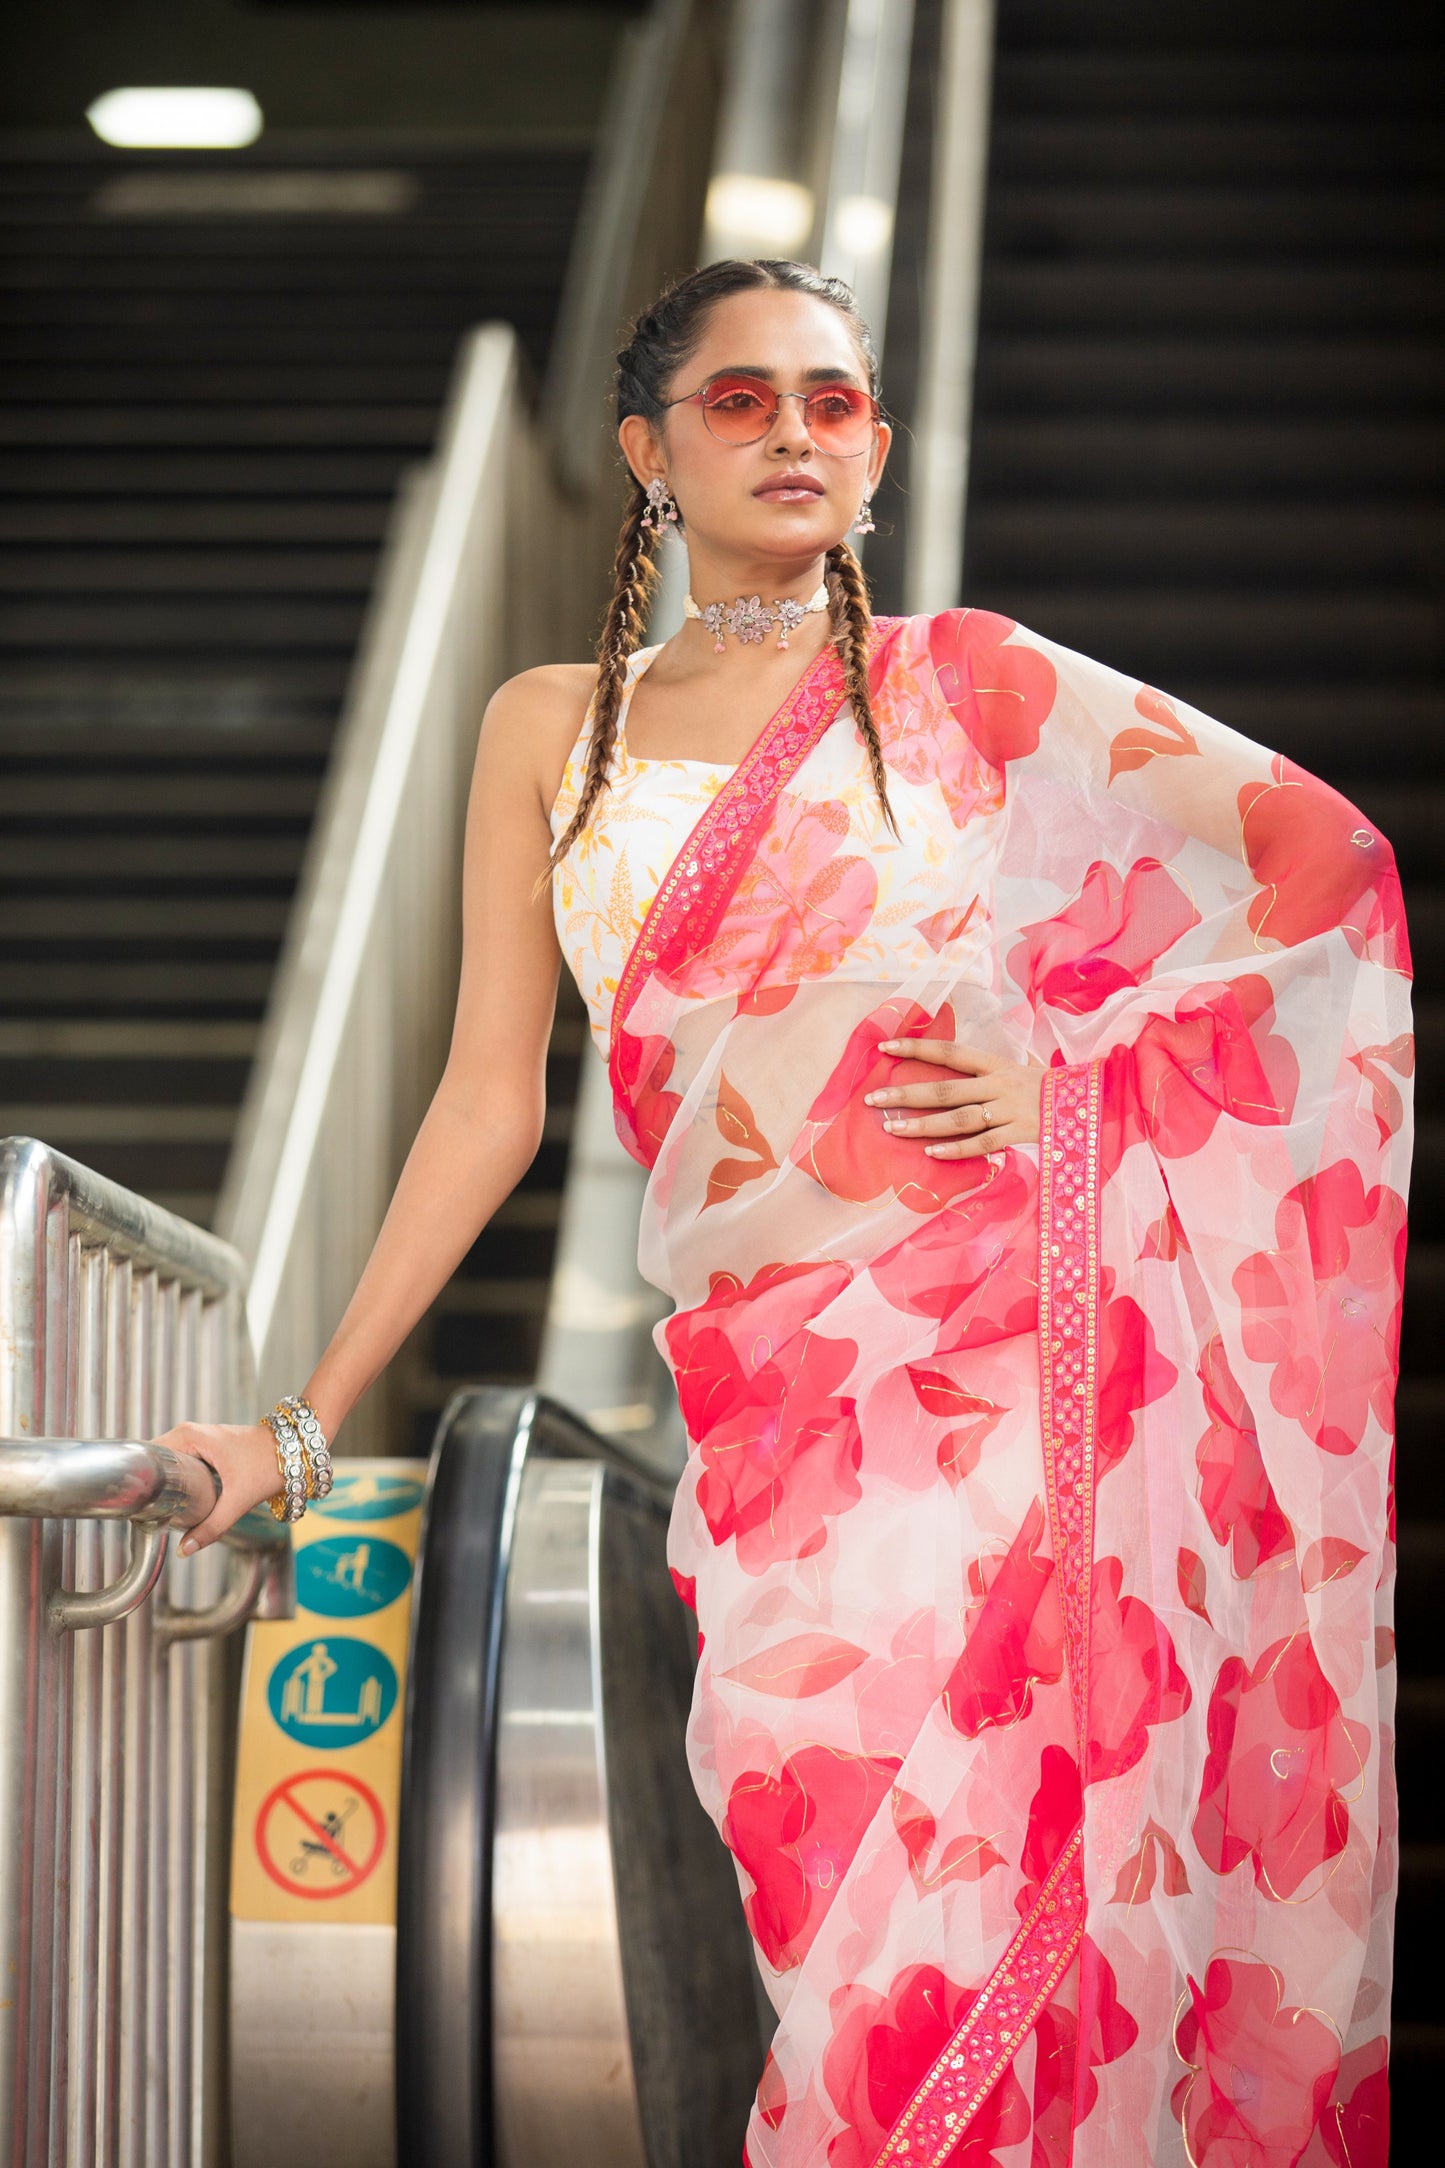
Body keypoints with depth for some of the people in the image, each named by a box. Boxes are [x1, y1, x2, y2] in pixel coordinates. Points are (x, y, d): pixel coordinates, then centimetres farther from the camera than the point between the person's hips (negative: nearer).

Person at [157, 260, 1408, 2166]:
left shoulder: (968, 684, 5)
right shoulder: (555, 728, 12)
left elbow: (1331, 859, 5)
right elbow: (491, 1102, 10)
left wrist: (1083, 1081, -3)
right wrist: (303, 1420, 6)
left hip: (1009, 1345, -2)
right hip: (770, 1392, 2)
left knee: (965, 1927, -7)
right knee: (853, 1924, -5)